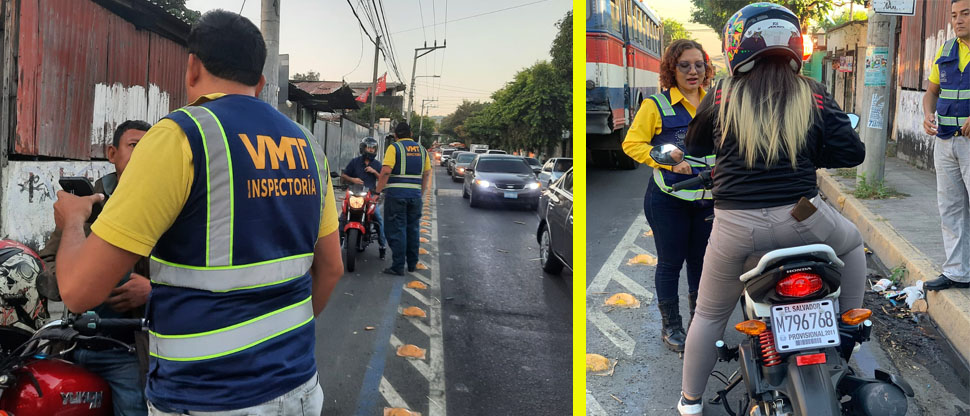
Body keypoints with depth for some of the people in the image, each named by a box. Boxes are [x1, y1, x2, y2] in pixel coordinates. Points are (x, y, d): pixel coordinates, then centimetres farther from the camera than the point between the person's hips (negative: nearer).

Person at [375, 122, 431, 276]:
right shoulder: (421, 149, 11)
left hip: (396, 193, -5)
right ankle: (412, 263, 21)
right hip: (415, 194, 5)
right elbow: (427, 174, 13)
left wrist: (378, 191, -8)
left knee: (397, 230, -2)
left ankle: (398, 266, -2)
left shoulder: (394, 147, -5)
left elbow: (386, 171, -15)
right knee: (412, 229, 14)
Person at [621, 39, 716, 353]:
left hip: (706, 197, 5)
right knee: (670, 262, 6)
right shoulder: (656, 105, -8)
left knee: (701, 261, 15)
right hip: (668, 199, -5)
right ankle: (670, 327, 21)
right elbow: (632, 143, -11)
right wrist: (670, 161, -19)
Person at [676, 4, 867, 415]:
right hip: (800, 217, 0)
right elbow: (851, 152, 2)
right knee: (852, 242, 34)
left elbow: (695, 144, 16)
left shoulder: (722, 96, 1)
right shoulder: (813, 96, 2)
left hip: (735, 225, 0)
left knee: (709, 315, 18)